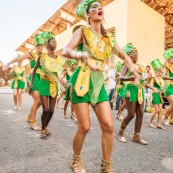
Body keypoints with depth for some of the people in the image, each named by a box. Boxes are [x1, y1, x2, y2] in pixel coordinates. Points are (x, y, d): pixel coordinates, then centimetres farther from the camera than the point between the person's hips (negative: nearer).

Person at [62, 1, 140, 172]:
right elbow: (66, 51, -14)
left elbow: (124, 56, 21)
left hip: (98, 82, 5)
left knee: (108, 125, -2)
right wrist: (85, 57, -31)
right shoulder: (82, 31, 1)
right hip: (81, 80, -4)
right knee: (84, 127, -3)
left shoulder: (108, 37, 14)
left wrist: (134, 71, 5)